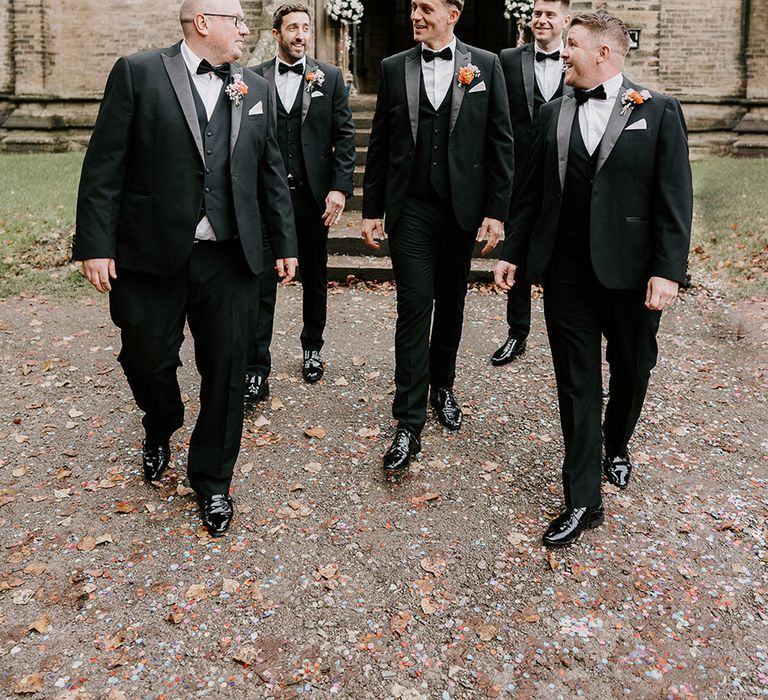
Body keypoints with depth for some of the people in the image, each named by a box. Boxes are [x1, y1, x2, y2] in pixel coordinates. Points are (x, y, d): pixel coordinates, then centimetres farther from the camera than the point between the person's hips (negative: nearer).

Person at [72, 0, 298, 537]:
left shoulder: (255, 88, 10)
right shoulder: (138, 74, -2)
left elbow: (272, 172, 14)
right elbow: (104, 166, -5)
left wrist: (285, 242, 11)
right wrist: (95, 244, -10)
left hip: (229, 259, 3)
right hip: (151, 254, -2)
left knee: (226, 372, 5)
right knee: (147, 361, 10)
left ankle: (212, 480, 23)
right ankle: (161, 428, 45)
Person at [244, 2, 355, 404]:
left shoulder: (329, 77, 5)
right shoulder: (254, 79, 5)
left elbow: (344, 135, 1)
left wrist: (339, 187, -9)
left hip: (313, 194, 1)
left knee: (315, 279, 13)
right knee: (262, 283, -2)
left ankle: (312, 348, 33)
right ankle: (257, 371, 2)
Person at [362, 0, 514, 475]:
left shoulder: (485, 65, 2)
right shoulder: (394, 68, 5)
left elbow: (501, 144, 0)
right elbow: (379, 144, 7)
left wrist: (497, 212, -5)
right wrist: (372, 210, 4)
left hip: (462, 207, 1)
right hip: (410, 208, 0)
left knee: (451, 304, 14)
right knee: (414, 310, -5)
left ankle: (442, 385, 36)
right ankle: (409, 425, -1)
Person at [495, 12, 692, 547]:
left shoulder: (659, 111, -2)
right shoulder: (554, 114, 9)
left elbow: (675, 199, -6)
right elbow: (534, 193, 13)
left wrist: (667, 271, -14)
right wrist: (513, 253, 10)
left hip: (631, 269, -2)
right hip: (566, 270, 2)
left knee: (632, 369, 15)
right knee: (577, 383, 3)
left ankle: (617, 445, 45)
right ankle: (583, 502, 11)